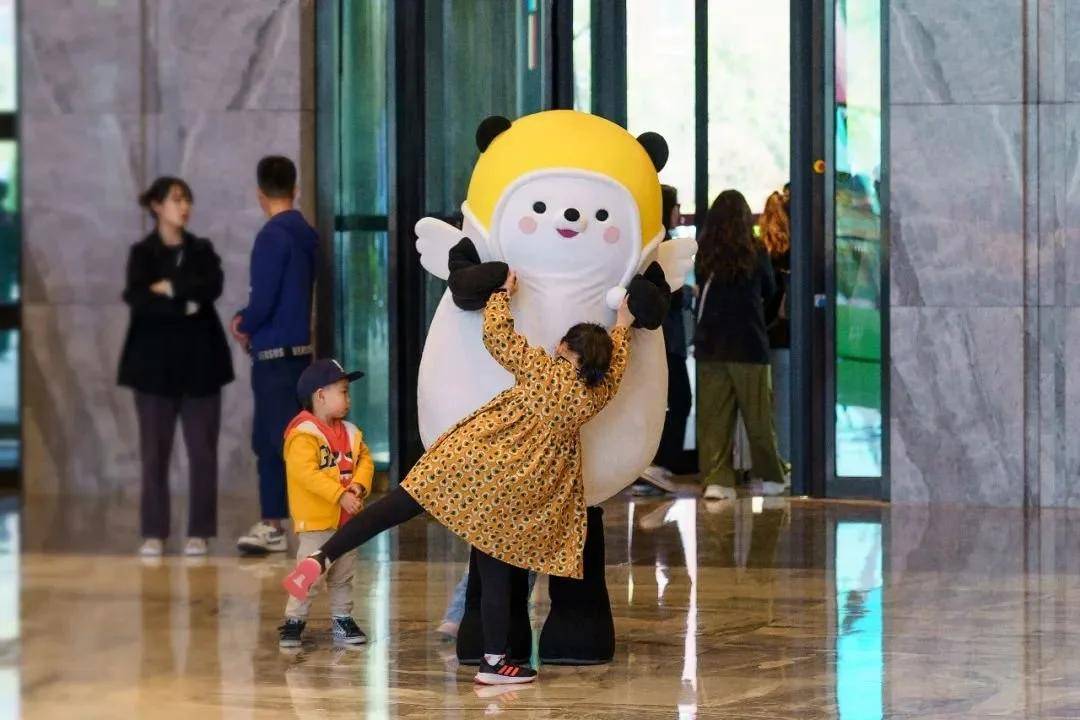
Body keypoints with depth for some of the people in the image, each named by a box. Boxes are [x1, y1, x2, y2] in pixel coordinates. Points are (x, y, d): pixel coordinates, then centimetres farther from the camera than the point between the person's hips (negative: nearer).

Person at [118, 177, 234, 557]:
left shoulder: (202, 250, 11)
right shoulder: (142, 252, 4)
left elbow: (212, 287, -8)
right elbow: (137, 299, -12)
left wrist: (168, 287, -10)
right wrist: (183, 305, -16)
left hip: (199, 359, 2)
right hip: (155, 359, -2)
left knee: (202, 450, -1)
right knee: (154, 450, 0)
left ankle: (199, 533, 5)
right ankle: (154, 533, 6)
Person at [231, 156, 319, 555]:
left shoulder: (273, 237, -15)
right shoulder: (305, 234, 11)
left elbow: (263, 301, -18)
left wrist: (244, 325, 1)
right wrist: (248, 319, 8)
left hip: (275, 354, -9)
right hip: (297, 349, 9)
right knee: (267, 440, 15)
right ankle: (271, 525, 20)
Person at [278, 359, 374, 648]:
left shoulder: (350, 433, 10)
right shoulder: (303, 434, -16)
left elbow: (365, 460, 10)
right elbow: (306, 472, -24)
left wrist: (359, 485, -11)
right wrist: (339, 495, -26)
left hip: (347, 519, 7)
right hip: (316, 519, -7)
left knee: (343, 575, 14)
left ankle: (342, 620, 24)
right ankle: (294, 621, 2)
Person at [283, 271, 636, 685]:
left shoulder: (541, 370, -1)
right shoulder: (593, 398, 4)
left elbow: (495, 333, 6)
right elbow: (612, 371, 25)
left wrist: (504, 292, 22)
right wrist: (622, 328, 40)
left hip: (468, 458, 0)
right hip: (508, 494, 0)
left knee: (396, 507, 1)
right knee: (496, 575, 8)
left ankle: (322, 558, -12)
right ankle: (494, 663, 13)